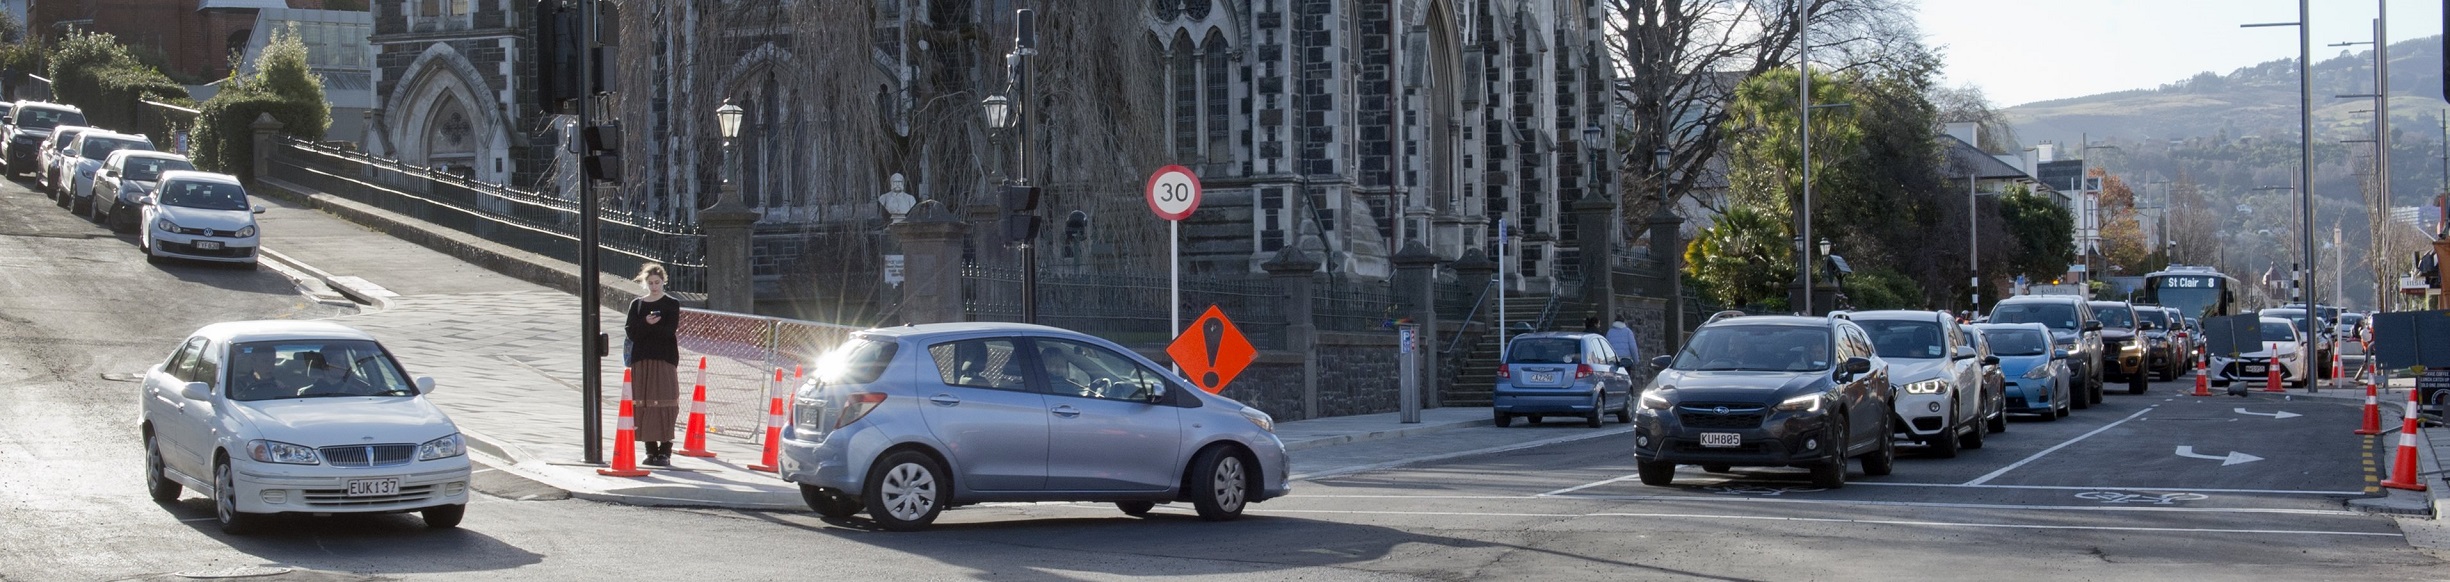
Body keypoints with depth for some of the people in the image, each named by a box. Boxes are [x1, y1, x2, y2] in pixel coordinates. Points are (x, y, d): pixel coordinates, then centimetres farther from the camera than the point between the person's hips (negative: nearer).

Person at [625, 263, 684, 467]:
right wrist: (646, 324, -16)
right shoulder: (636, 304, 13)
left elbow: (669, 331, -9)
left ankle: (665, 451, -5)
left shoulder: (671, 304, 4)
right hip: (641, 360, 3)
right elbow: (630, 332, 2)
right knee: (643, 404, 0)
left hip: (664, 360, -3)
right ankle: (651, 450, 7)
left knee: (664, 403, -8)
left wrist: (643, 329, -12)